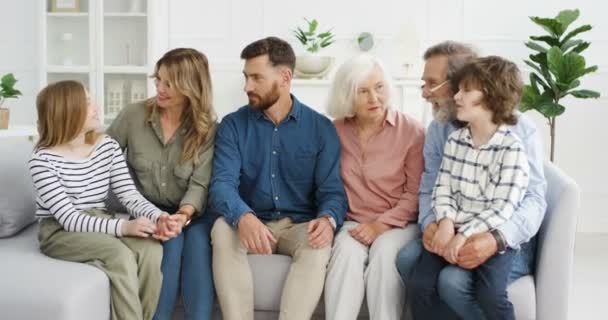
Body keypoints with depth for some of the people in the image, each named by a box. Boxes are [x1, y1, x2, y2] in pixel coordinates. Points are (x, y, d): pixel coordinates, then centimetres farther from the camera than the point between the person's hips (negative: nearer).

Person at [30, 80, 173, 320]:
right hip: (60, 232, -5)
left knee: (151, 249, -24)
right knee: (120, 255, -32)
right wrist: (123, 226, -33)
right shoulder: (43, 160, -13)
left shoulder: (108, 146, 3)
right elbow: (68, 218, -21)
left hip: (100, 224, 5)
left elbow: (129, 195, -4)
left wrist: (157, 216, -26)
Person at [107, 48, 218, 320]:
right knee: (171, 241, -31)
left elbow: (200, 184, -11)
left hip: (191, 214, 0)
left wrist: (184, 214, -32)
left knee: (198, 238, -32)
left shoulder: (207, 129, -4)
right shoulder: (133, 116, -2)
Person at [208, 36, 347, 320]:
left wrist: (328, 219, -31)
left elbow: (332, 189, -6)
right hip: (250, 224, 1)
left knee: (319, 242, -33)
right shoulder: (233, 125, 1)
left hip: (299, 225, 0)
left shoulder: (321, 128, 0)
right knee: (223, 229, -31)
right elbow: (222, 184, -13)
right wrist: (244, 217, -36)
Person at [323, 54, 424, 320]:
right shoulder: (336, 131, 3)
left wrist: (382, 224, -15)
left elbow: (416, 193, -6)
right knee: (347, 252, -30)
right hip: (353, 223, 2)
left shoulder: (411, 131, -5)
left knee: (385, 254, -33)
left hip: (399, 223, -2)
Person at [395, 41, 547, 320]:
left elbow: (534, 198, -17)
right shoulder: (438, 129, 5)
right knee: (408, 258, -23)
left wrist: (497, 239, -36)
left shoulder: (520, 129, -11)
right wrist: (429, 224, -19)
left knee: (453, 280, -30)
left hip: (508, 242, -5)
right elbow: (429, 189, 5)